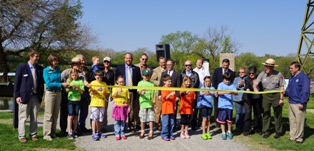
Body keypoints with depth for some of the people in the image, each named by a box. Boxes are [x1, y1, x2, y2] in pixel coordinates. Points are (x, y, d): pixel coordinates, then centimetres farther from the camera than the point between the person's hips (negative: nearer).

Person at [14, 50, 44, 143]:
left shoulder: (39, 68, 9)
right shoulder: (21, 67, -3)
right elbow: (17, 82, -2)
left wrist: (41, 95, 7)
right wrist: (17, 96, -7)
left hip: (36, 96, 4)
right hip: (24, 96, -4)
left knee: (34, 117, 8)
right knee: (23, 117, 2)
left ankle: (33, 135, 17)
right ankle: (22, 136, 9)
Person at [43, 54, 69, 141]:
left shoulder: (58, 69, 8)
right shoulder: (46, 70, -7)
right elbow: (48, 83, -14)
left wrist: (65, 85, 0)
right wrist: (61, 84, -18)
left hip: (58, 93, 5)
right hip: (50, 92, -5)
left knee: (55, 114, 10)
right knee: (48, 114, -3)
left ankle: (53, 133, 19)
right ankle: (46, 134, 4)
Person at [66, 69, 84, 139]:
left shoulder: (80, 81, 3)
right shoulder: (69, 80, 5)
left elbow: (82, 92, 0)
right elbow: (66, 90, 1)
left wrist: (78, 87, -17)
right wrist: (70, 87, -18)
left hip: (77, 100, 1)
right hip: (70, 100, -1)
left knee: (76, 116, 7)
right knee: (71, 115, -8)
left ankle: (74, 131, 18)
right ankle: (69, 132, -7)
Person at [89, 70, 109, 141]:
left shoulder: (104, 84, 11)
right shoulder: (93, 83, 2)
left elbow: (107, 93, 12)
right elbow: (91, 93, -4)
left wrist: (104, 92, -9)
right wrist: (95, 90, -23)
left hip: (102, 103, 3)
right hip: (94, 103, -3)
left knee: (99, 119, 10)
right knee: (94, 118, -6)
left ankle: (98, 132, 23)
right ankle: (94, 133, -4)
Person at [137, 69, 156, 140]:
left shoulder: (152, 83, 9)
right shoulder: (140, 83, 4)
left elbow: (154, 93, 8)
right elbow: (138, 91, -9)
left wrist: (154, 100, -5)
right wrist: (141, 92, -31)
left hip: (151, 104, 1)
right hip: (143, 103, -1)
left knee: (151, 119, 0)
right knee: (142, 119, 8)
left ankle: (151, 133, 8)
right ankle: (142, 132, 23)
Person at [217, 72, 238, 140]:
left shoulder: (232, 85, 5)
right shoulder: (221, 85, -1)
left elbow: (236, 92, -6)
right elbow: (219, 92, -15)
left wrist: (232, 92, -27)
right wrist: (226, 92, -30)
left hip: (229, 105, 2)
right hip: (222, 105, -2)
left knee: (229, 119, 10)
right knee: (222, 119, 3)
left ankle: (229, 132, 28)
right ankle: (223, 133, 16)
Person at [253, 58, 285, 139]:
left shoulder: (278, 74, -8)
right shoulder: (262, 74, -4)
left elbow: (281, 87, -3)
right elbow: (255, 84, -7)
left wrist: (281, 99, -6)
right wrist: (255, 88, -30)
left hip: (276, 95, -2)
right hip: (266, 95, 2)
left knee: (277, 114, 6)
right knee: (265, 113, 5)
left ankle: (278, 132, 19)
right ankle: (266, 131, 16)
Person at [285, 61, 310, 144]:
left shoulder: (304, 77, -12)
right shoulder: (291, 78, 13)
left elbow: (306, 91, -15)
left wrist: (302, 103, -18)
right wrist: (285, 91, 0)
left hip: (298, 104, -8)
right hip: (291, 103, 8)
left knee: (299, 121, 0)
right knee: (292, 121, 14)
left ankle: (299, 138, 10)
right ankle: (292, 136, 24)